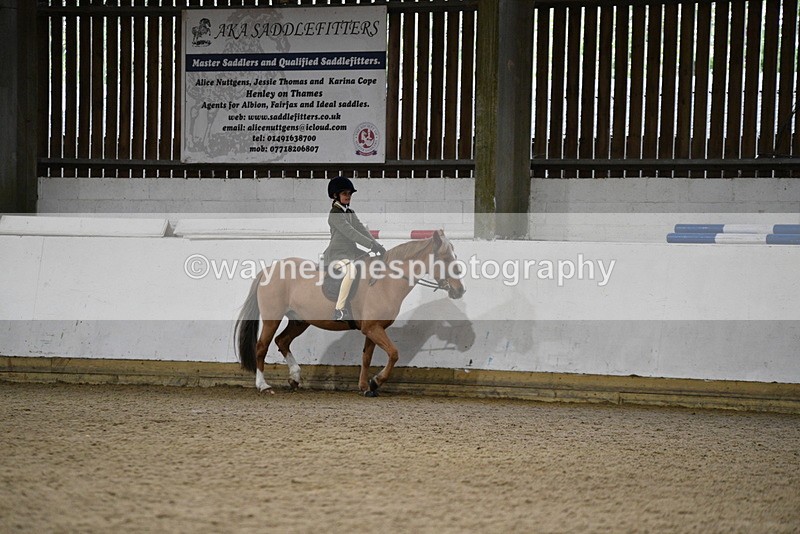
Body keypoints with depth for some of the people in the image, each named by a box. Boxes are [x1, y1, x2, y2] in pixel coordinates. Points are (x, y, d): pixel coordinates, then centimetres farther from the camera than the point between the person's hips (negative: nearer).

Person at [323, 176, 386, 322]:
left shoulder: (350, 213, 16)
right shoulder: (334, 214, -11)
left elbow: (362, 229, 6)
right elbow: (350, 233, -22)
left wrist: (377, 245, -9)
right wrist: (371, 245, -27)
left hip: (351, 252, 9)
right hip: (336, 254, -9)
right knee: (351, 269, -38)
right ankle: (339, 311, -39)